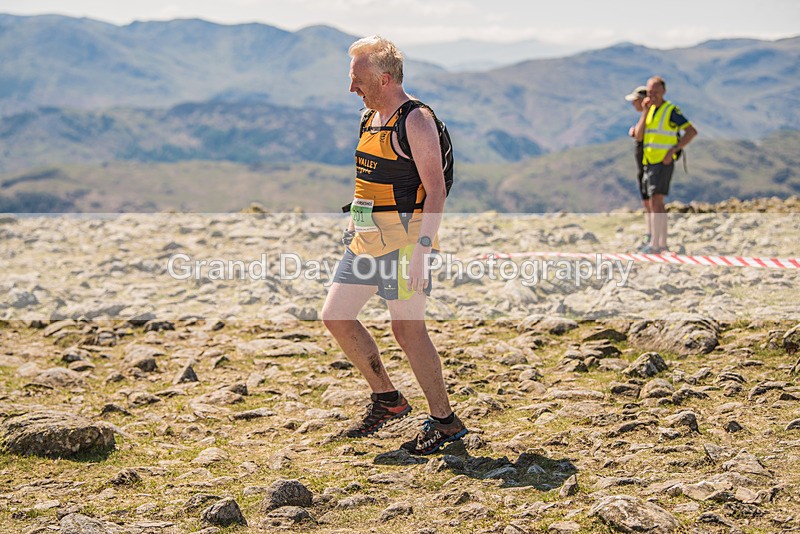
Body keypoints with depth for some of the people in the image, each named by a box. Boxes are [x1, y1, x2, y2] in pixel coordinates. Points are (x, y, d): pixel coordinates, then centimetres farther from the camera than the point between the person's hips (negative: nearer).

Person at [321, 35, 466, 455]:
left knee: (408, 329, -6)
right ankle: (387, 399, 21)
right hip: (367, 238, 9)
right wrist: (356, 222, 19)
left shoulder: (415, 120, -14)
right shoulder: (370, 117, 13)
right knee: (335, 315, 8)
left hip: (403, 238, -9)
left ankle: (444, 420, 8)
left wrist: (421, 250, -24)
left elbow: (436, 189, -18)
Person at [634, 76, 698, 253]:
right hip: (649, 161, 8)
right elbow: (639, 136, 3)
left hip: (664, 162, -8)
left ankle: (655, 244, -18)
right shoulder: (649, 111, 14)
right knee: (658, 203, 10)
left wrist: (673, 150, -16)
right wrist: (645, 112, -5)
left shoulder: (671, 110, -6)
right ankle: (663, 243, 16)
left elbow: (692, 131, -10)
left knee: (656, 201, -16)